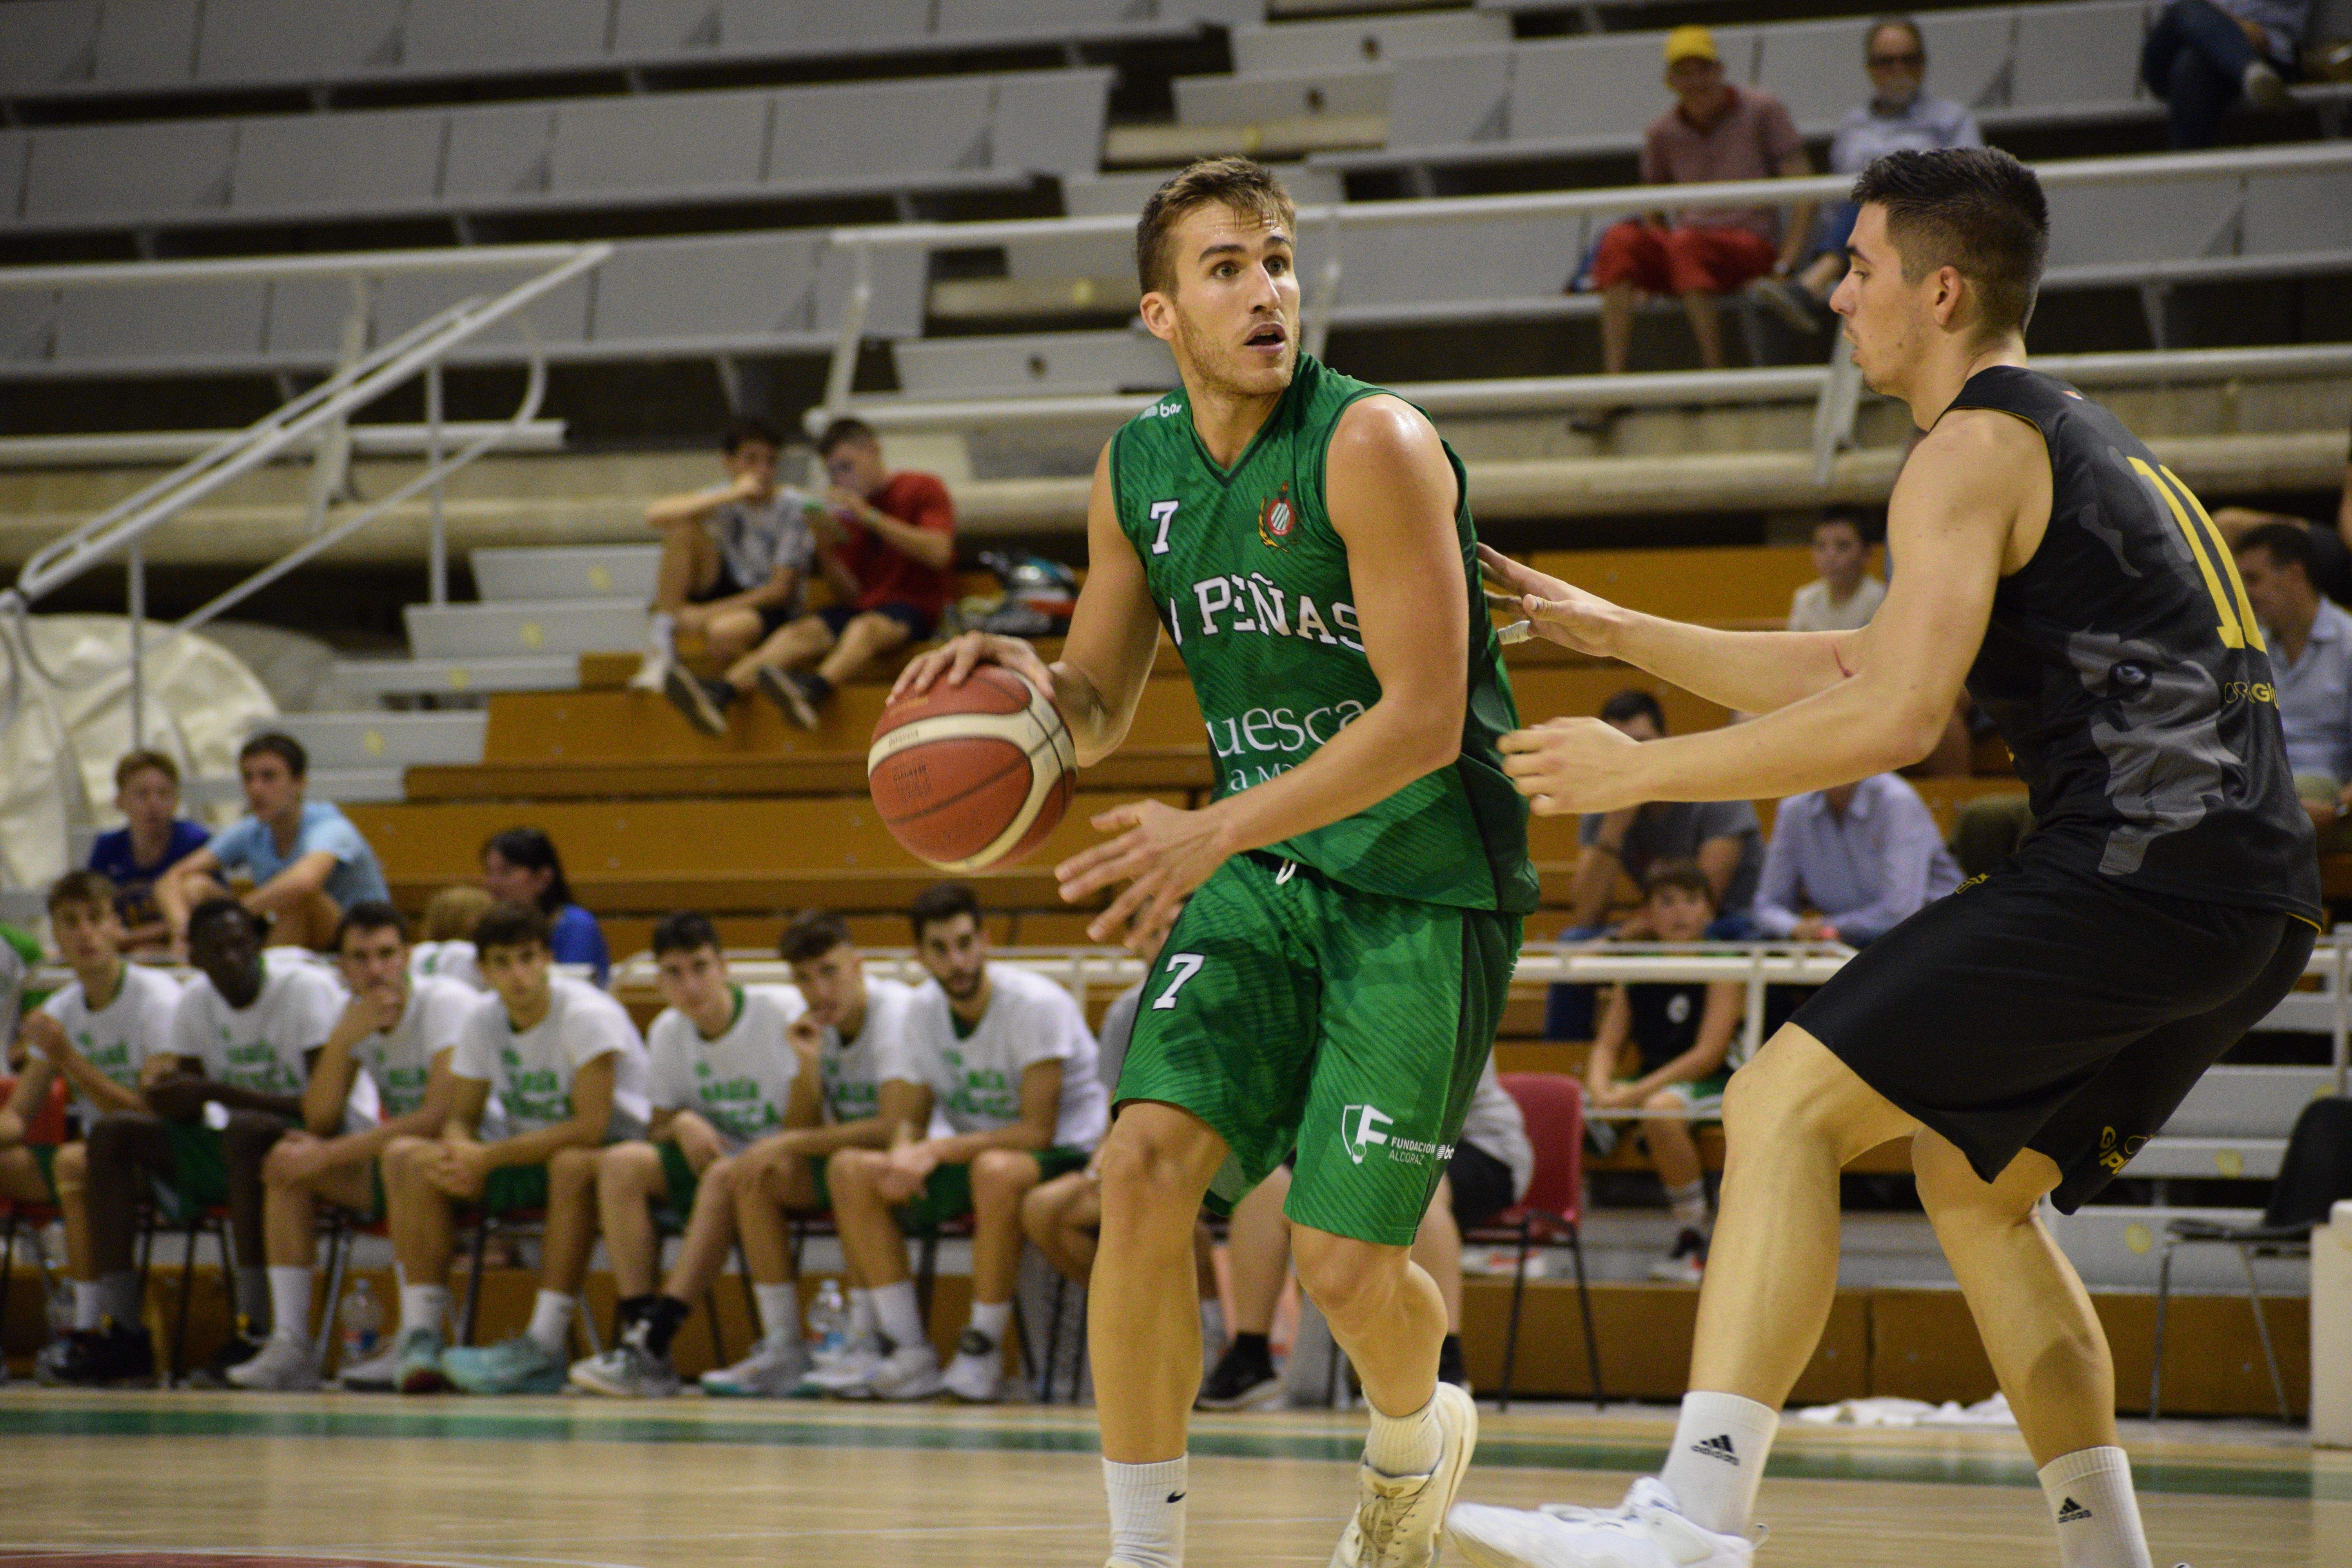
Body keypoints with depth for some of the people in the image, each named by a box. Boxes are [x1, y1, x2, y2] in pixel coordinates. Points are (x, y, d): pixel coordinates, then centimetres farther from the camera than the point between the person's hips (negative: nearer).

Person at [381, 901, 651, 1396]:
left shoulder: (588, 1016, -20)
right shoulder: (482, 1019, 0)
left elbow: (590, 1127, -27)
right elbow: (461, 1118, 4)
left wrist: (489, 1157, -28)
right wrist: (460, 1154, -23)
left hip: (613, 1150, -6)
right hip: (528, 1148, 6)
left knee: (573, 1164, -42)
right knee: (407, 1157, -13)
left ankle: (544, 1347, -40)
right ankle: (419, 1334, -17)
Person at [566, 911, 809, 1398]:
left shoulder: (783, 1012, -12)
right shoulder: (668, 1033, 4)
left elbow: (802, 1131, -16)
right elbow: (658, 1132, 11)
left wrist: (808, 1067, -35)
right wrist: (682, 1125, -12)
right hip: (709, 1156, 5)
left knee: (726, 1175, -37)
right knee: (620, 1164, -20)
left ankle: (653, 1343, -40)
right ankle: (636, 1330, -29)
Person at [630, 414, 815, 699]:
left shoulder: (792, 507, -11)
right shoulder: (723, 500, 0)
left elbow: (781, 591, -14)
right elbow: (655, 515, -19)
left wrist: (710, 612, -19)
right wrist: (730, 496, -25)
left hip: (772, 609, -5)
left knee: (724, 631, -41)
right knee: (683, 526, -17)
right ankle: (660, 651, -20)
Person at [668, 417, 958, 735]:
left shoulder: (923, 489, 8)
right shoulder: (847, 513, 22)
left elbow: (939, 553, -10)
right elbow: (850, 594, 16)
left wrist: (871, 518, -12)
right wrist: (826, 546, -1)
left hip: (916, 606, -5)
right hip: (862, 608, 5)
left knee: (866, 628, -37)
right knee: (801, 632, -22)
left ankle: (813, 691, -68)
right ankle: (719, 695, -45)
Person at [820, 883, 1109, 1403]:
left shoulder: (1037, 1005, -19)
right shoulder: (923, 1009, 1)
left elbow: (1038, 1131, -23)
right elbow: (912, 1114, 7)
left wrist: (938, 1151, -27)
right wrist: (905, 1152, -18)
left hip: (1067, 1157, -7)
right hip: (970, 1156, 7)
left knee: (996, 1171, -41)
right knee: (850, 1169, -12)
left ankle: (982, 1353, -26)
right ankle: (911, 1355, -15)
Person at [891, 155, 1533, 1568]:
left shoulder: (1374, 447, -18)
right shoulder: (1137, 471, 3)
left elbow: (1424, 720, -22)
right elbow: (1099, 713, 14)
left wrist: (1217, 831, -29)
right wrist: (1028, 681, -10)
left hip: (1425, 881, -5)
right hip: (1266, 871, 5)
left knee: (1347, 1262, -5)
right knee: (1147, 1163, -16)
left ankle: (1418, 1439, 32)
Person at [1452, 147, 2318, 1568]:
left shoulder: (1975, 450, -4)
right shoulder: (2080, 438, 27)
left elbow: (1894, 718, -16)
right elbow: (1855, 669, 32)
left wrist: (1637, 769, -7)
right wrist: (1619, 632, 32)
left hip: (2138, 865, -10)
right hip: (2260, 903, 10)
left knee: (1784, 1108, -11)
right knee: (1974, 1181, 24)